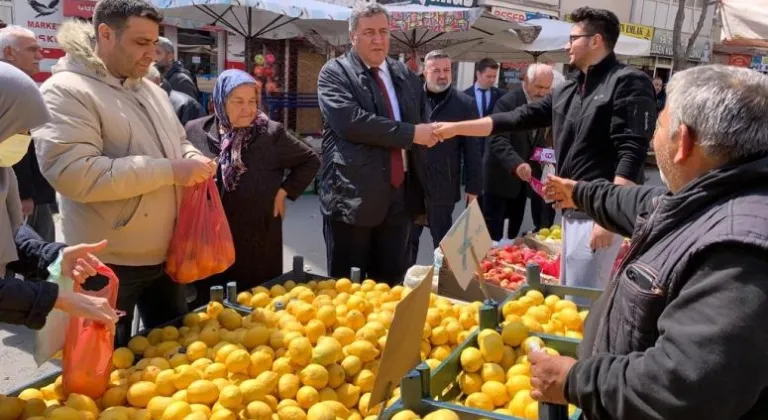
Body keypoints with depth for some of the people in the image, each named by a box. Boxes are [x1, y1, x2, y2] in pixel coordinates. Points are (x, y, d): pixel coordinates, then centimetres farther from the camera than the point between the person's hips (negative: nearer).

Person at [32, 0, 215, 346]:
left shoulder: (151, 90, 10)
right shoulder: (66, 91, -15)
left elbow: (179, 142, 23)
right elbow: (73, 173, -28)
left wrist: (193, 160, -3)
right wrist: (170, 171, -26)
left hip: (164, 253, 7)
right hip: (107, 264, -7)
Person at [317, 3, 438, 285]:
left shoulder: (405, 76, 14)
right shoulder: (335, 73, -4)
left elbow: (422, 123, 24)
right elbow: (350, 121, -21)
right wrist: (410, 134, -17)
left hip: (400, 194, 5)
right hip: (353, 196, -5)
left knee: (390, 284, 13)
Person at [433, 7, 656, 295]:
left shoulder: (628, 83, -10)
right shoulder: (566, 92, 15)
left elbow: (631, 155, -18)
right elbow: (516, 119, 17)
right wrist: (456, 128, 14)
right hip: (572, 209, 9)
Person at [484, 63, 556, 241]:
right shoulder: (507, 102, -16)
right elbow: (498, 140, -27)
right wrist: (516, 164, -42)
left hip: (521, 179, 7)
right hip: (501, 177, -7)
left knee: (514, 232, 14)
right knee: (493, 233, -1)